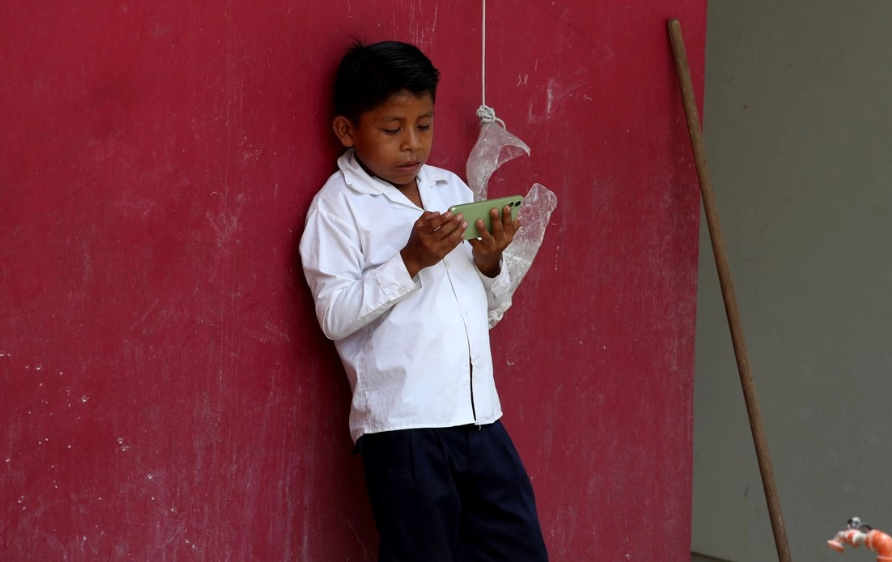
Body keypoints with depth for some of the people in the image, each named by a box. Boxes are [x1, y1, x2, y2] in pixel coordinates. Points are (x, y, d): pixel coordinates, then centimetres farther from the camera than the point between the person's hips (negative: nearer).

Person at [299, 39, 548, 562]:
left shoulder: (452, 188, 14)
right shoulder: (338, 205, -3)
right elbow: (335, 315, -13)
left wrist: (490, 261, -2)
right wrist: (411, 260, -18)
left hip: (480, 414, 6)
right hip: (403, 424, -6)